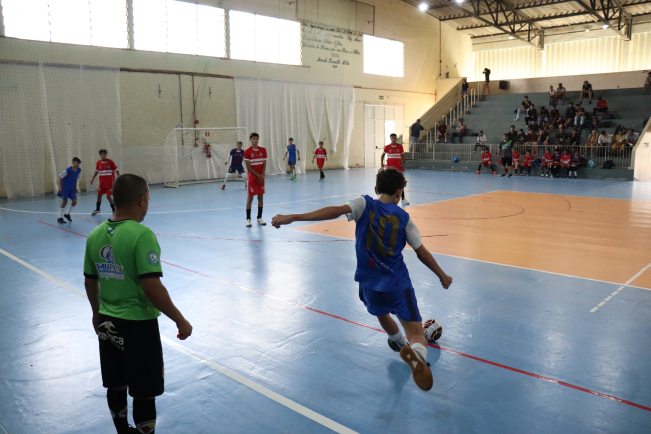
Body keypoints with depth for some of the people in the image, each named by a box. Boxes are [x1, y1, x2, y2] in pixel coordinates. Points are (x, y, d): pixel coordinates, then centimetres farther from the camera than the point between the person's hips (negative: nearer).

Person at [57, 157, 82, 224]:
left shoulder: (79, 170, -3)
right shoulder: (68, 170, -20)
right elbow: (59, 177, -13)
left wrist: (76, 187, 9)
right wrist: (59, 187, -14)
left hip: (72, 188, 6)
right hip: (65, 188, -5)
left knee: (74, 202, 1)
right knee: (64, 202, -2)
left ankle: (67, 214, 26)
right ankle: (60, 217, 12)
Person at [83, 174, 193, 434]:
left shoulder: (95, 234, 0)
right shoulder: (141, 234, -22)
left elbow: (90, 282, 10)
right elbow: (152, 288, -25)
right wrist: (180, 321, -15)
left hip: (107, 323, 7)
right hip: (138, 324, -7)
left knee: (116, 387, 22)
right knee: (144, 393, 9)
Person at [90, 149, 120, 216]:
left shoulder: (110, 162, -11)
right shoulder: (98, 163, 1)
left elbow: (116, 170, -8)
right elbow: (96, 171, 17)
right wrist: (93, 179, 18)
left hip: (110, 182, -5)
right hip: (102, 182, 5)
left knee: (108, 196, -9)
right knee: (99, 195, 10)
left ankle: (114, 210, 4)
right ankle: (97, 210, 27)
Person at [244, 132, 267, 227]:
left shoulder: (263, 150, 4)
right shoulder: (247, 152, -7)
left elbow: (264, 164, 3)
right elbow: (248, 167, -9)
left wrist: (262, 176, -9)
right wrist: (258, 175, -12)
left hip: (261, 178, 4)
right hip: (251, 177, -3)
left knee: (261, 197, 6)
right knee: (250, 198, -1)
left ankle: (259, 218, 16)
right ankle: (248, 219, 5)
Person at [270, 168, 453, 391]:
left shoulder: (364, 204, -3)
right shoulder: (403, 217, 1)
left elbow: (336, 211, -21)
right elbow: (422, 252, 5)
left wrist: (293, 217, -25)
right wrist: (442, 275, 20)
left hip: (370, 283, 2)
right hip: (399, 284, -1)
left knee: (382, 313, 34)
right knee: (416, 334, -4)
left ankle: (401, 343, 57)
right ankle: (417, 352, -39)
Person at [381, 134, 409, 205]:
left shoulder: (400, 146, 0)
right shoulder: (387, 147, -1)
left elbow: (403, 156, 7)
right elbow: (382, 155, 9)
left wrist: (404, 166, 3)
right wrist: (382, 164, -4)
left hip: (398, 167, 0)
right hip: (389, 167, 0)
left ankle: (403, 198, 2)